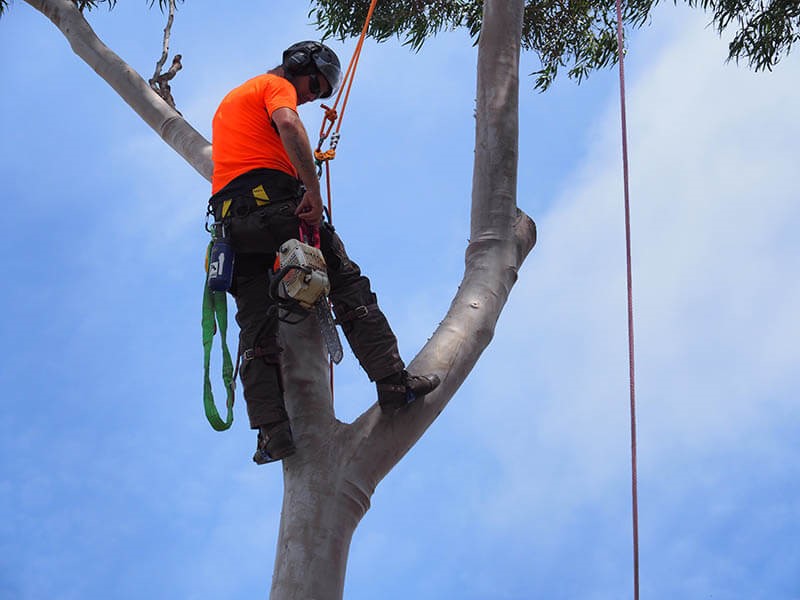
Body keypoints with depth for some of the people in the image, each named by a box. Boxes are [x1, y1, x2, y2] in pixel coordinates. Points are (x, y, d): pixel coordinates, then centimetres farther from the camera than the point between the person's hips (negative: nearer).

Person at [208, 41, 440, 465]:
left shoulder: (227, 102, 37)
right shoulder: (276, 85, 9)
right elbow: (288, 124, -13)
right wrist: (313, 190, -20)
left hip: (231, 216, 7)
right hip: (275, 199, -7)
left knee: (256, 326, -2)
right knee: (348, 286, 0)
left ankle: (273, 432, -12)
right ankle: (393, 381, -8)